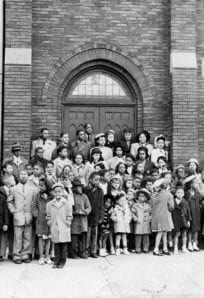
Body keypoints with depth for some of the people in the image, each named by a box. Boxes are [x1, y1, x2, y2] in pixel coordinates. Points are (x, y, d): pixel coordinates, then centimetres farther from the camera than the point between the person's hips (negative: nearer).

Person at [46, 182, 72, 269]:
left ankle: (62, 261, 14)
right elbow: (48, 216, 12)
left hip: (64, 228, -1)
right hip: (54, 228, 2)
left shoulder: (67, 203, 0)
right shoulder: (49, 204, 5)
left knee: (64, 244, 4)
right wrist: (49, 222, 1)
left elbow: (69, 216, 3)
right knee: (56, 244, 6)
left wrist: (67, 222, -6)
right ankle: (56, 261, 15)